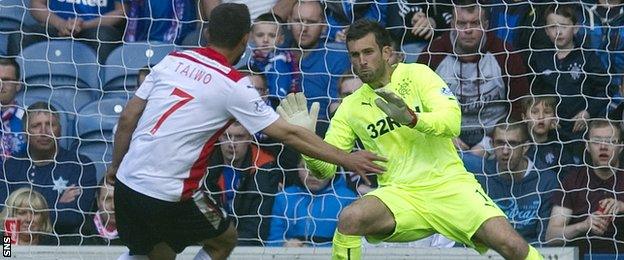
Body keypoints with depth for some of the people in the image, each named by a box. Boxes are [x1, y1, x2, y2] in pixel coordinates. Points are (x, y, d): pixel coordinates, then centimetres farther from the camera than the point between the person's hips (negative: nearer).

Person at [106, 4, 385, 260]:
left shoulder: (172, 60, 5)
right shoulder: (234, 86, -9)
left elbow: (127, 118, 6)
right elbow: (289, 134, -6)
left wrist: (115, 165, 21)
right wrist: (348, 160, 0)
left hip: (126, 183, 5)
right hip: (168, 195, -5)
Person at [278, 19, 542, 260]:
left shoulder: (416, 75, 1)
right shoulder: (351, 107, 9)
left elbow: (452, 121, -14)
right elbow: (325, 168, 8)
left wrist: (412, 118, -32)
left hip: (449, 185, -2)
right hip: (400, 194, 2)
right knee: (349, 218, -30)